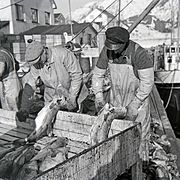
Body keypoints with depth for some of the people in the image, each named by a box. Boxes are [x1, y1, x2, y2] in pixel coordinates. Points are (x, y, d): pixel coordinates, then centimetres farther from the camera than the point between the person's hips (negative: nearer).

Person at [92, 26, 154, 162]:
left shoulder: (138, 53, -24)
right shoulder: (107, 51, -9)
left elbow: (147, 81, -21)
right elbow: (98, 74, 2)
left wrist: (134, 105, -23)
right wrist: (99, 96, -10)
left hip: (138, 97, -4)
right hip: (116, 97, 4)